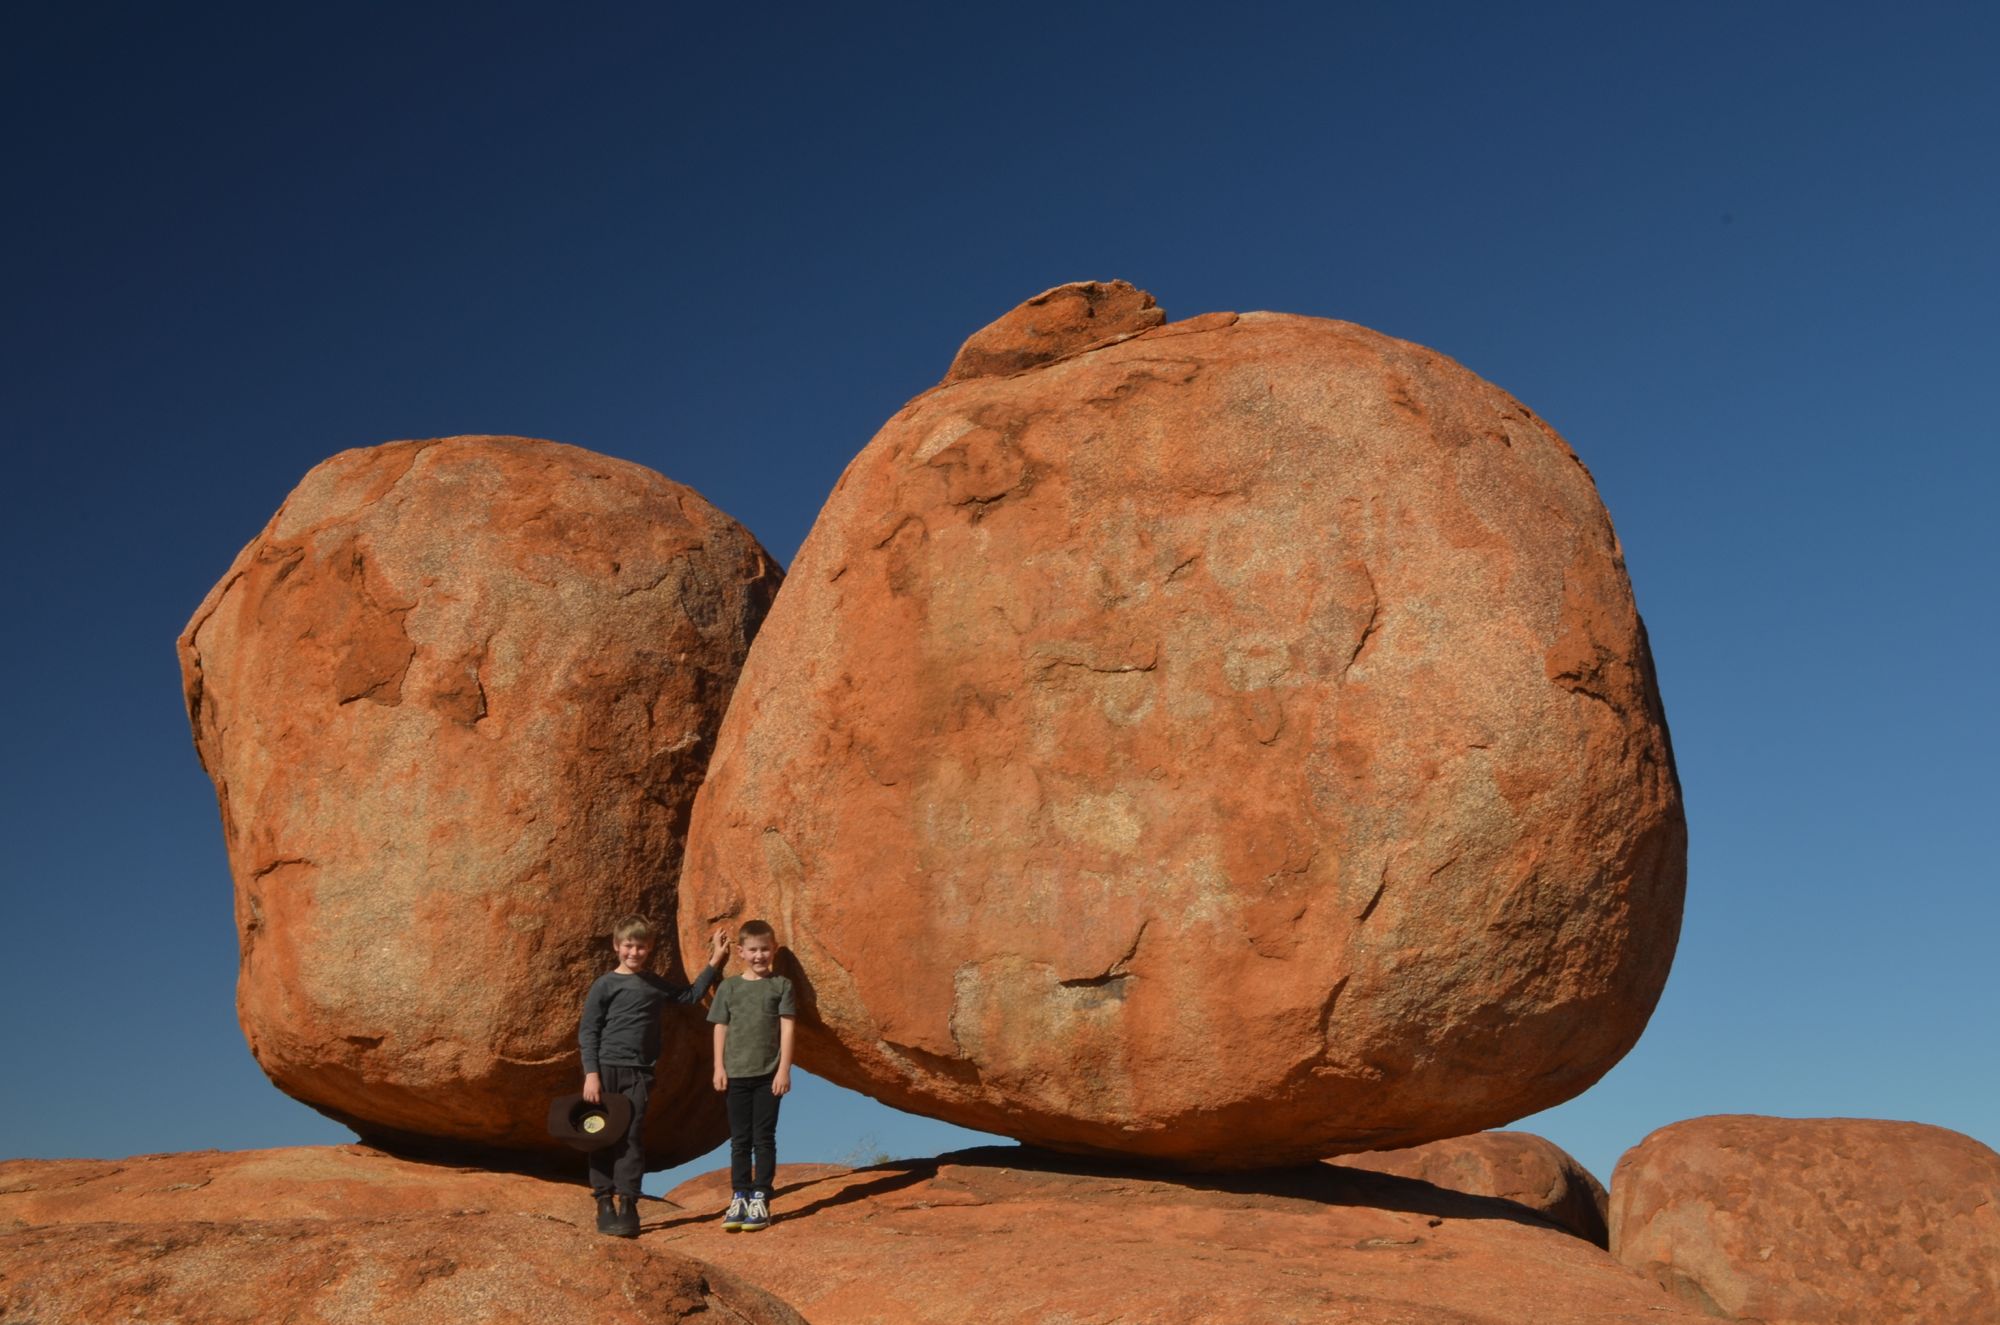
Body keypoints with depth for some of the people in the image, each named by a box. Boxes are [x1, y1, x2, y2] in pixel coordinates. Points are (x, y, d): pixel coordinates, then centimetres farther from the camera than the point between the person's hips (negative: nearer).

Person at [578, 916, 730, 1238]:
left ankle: (628, 1207, 1)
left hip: (639, 1073, 3)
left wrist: (714, 963, 21)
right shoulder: (605, 985, -1)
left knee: (632, 1138, -1)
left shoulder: (657, 986, 13)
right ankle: (604, 1205, 8)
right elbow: (587, 1032, -3)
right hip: (605, 1069, -3)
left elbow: (691, 994, 27)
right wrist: (591, 1074, -11)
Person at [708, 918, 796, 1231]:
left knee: (764, 1138, 2)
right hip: (736, 1074, 2)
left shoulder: (781, 985, 0)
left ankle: (760, 1200, 7)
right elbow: (721, 1029, 7)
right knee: (739, 1139, 7)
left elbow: (787, 1029, -2)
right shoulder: (729, 987, 5)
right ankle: (739, 1198, 14)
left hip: (768, 1074, -2)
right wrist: (719, 1068, 1)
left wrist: (784, 1069, -7)